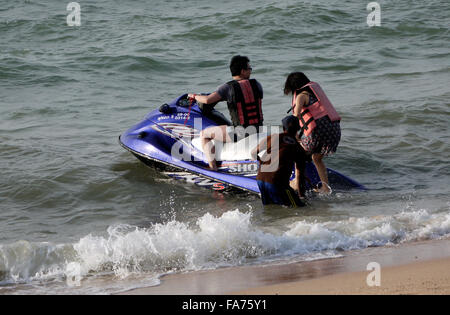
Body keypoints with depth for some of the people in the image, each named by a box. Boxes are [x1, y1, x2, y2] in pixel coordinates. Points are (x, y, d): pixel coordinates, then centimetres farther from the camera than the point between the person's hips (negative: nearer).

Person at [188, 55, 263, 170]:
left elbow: (207, 100, -18)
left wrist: (194, 96, 4)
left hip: (240, 133, -5)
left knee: (204, 134, 8)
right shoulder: (256, 84, 4)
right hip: (258, 130, 5)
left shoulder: (228, 87, -9)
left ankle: (213, 168, 1)